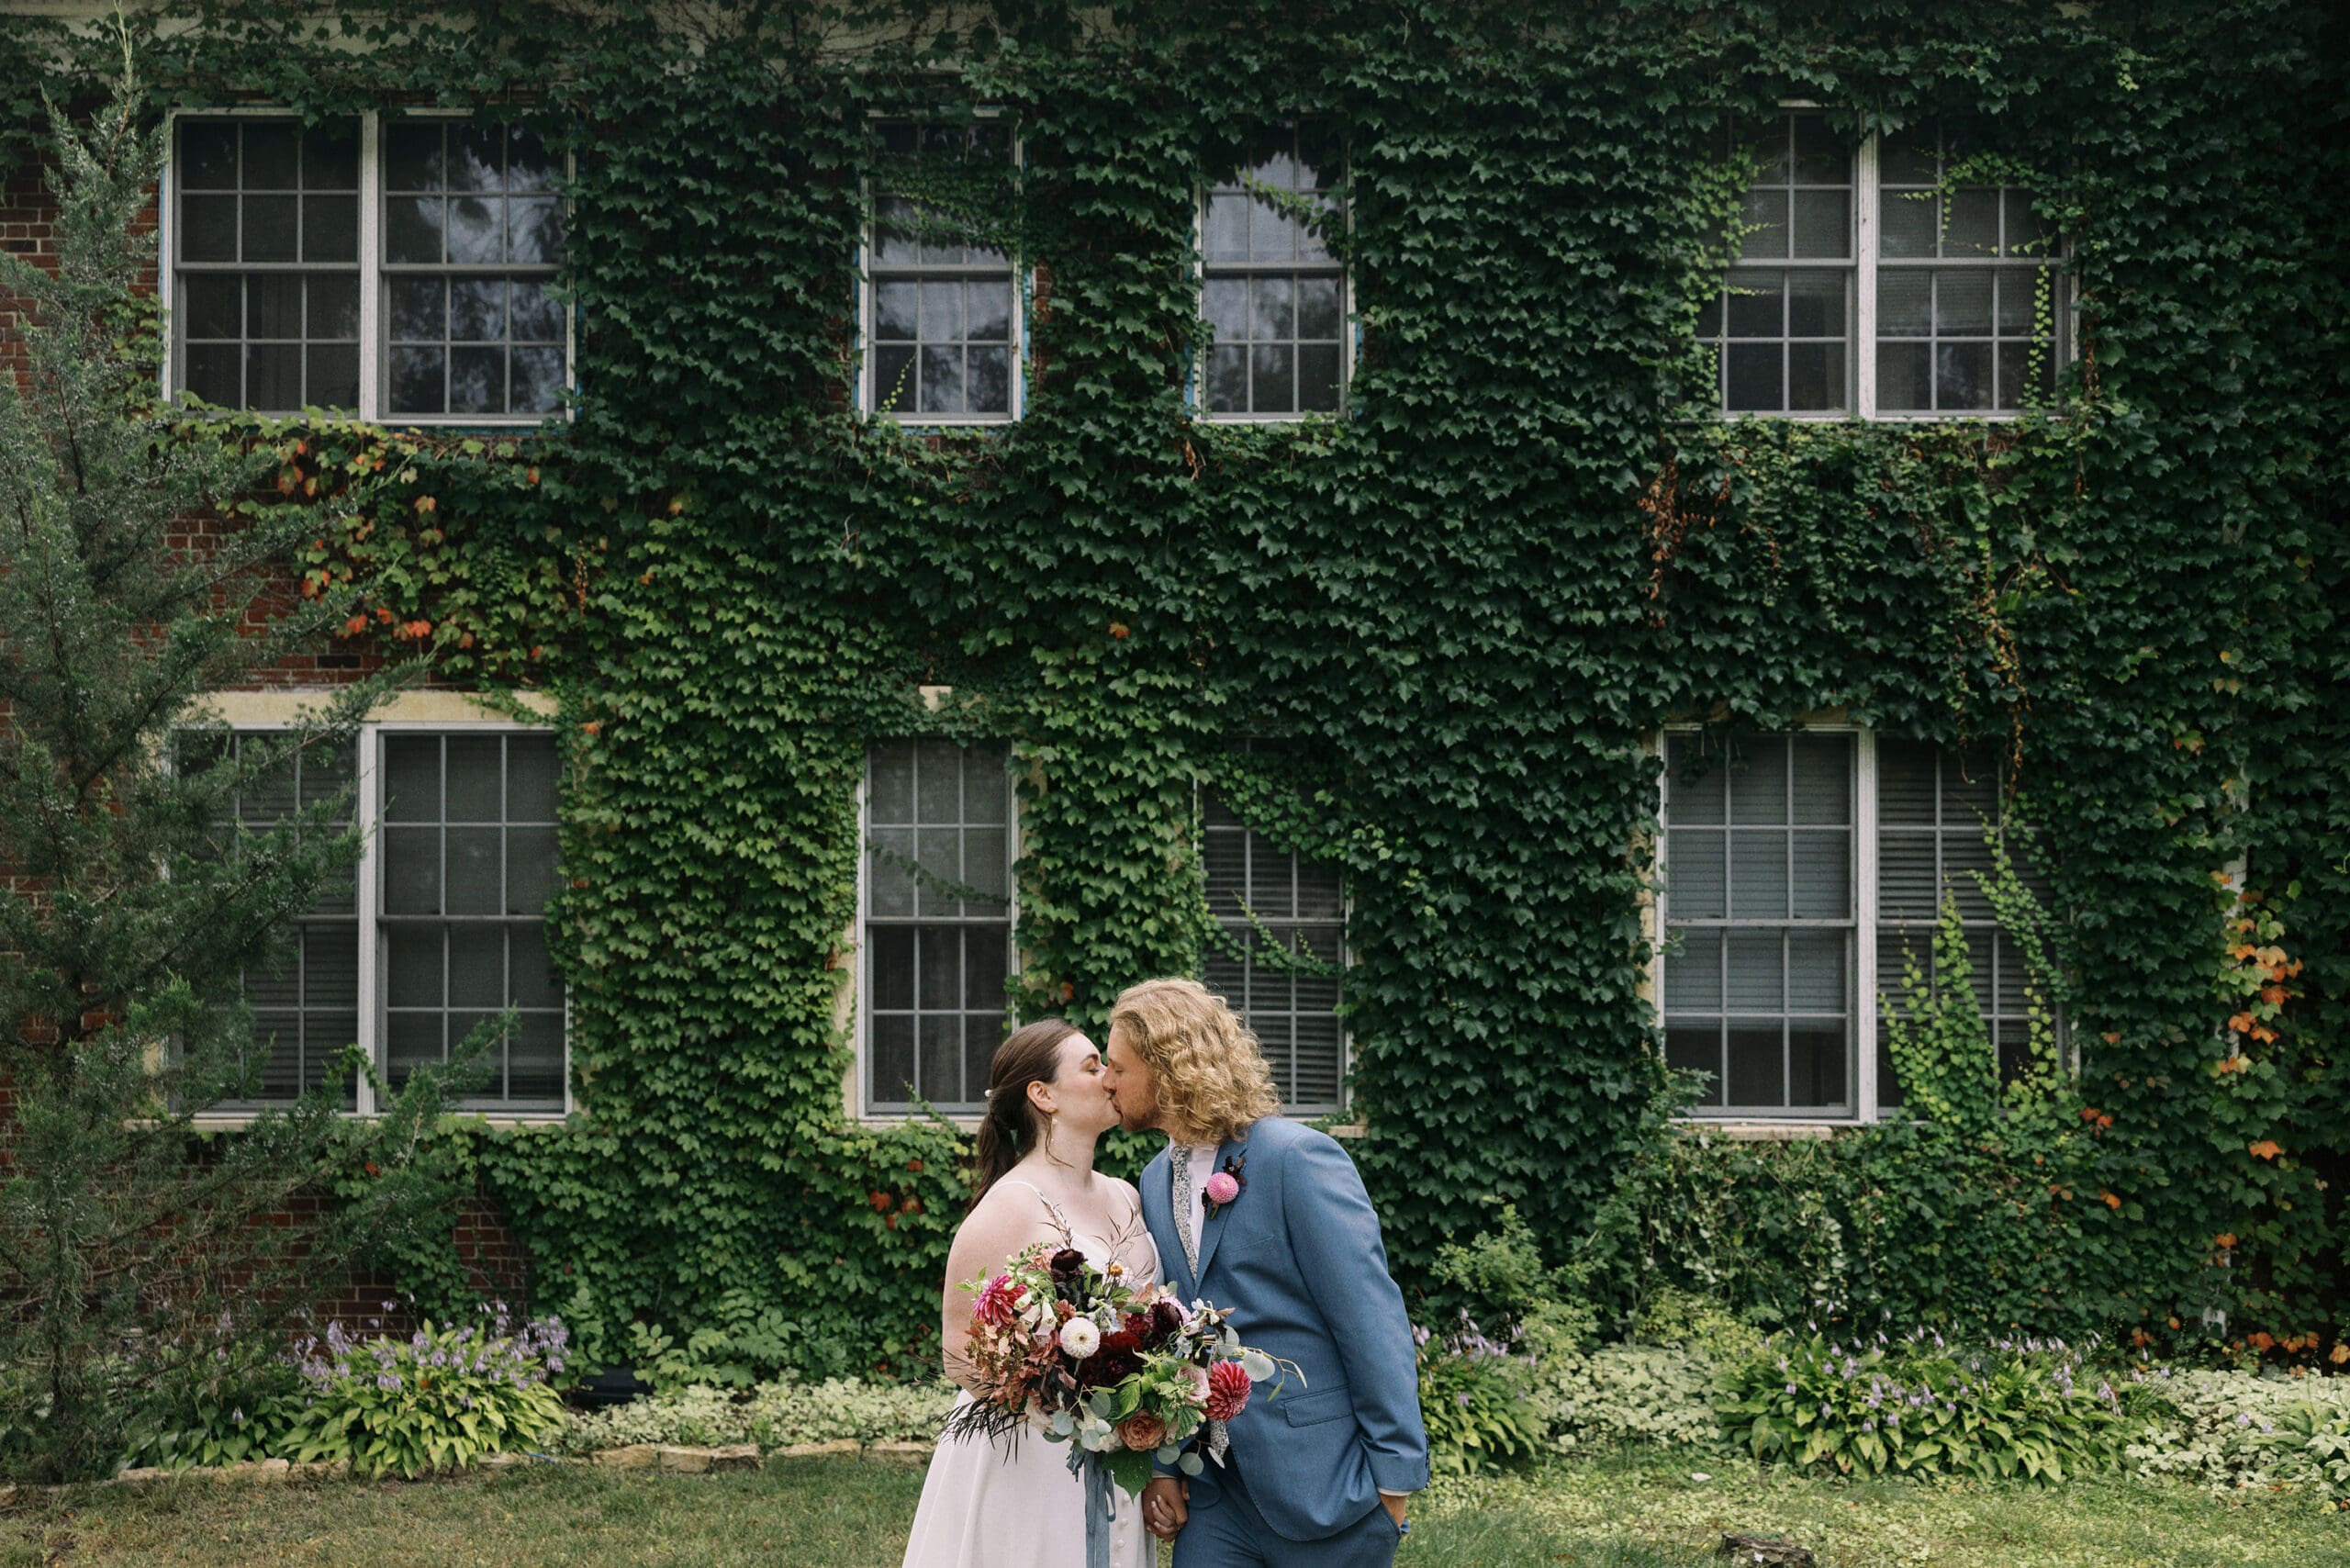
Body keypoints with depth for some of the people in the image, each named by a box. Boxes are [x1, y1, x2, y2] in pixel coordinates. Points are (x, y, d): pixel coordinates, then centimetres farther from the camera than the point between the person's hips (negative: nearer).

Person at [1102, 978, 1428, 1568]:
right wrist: (1163, 1464, 5)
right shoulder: (1156, 1180, 9)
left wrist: (1394, 1476, -15)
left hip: (1323, 1490, -6)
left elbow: (1373, 1320, -15)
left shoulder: (1299, 1158, -15)